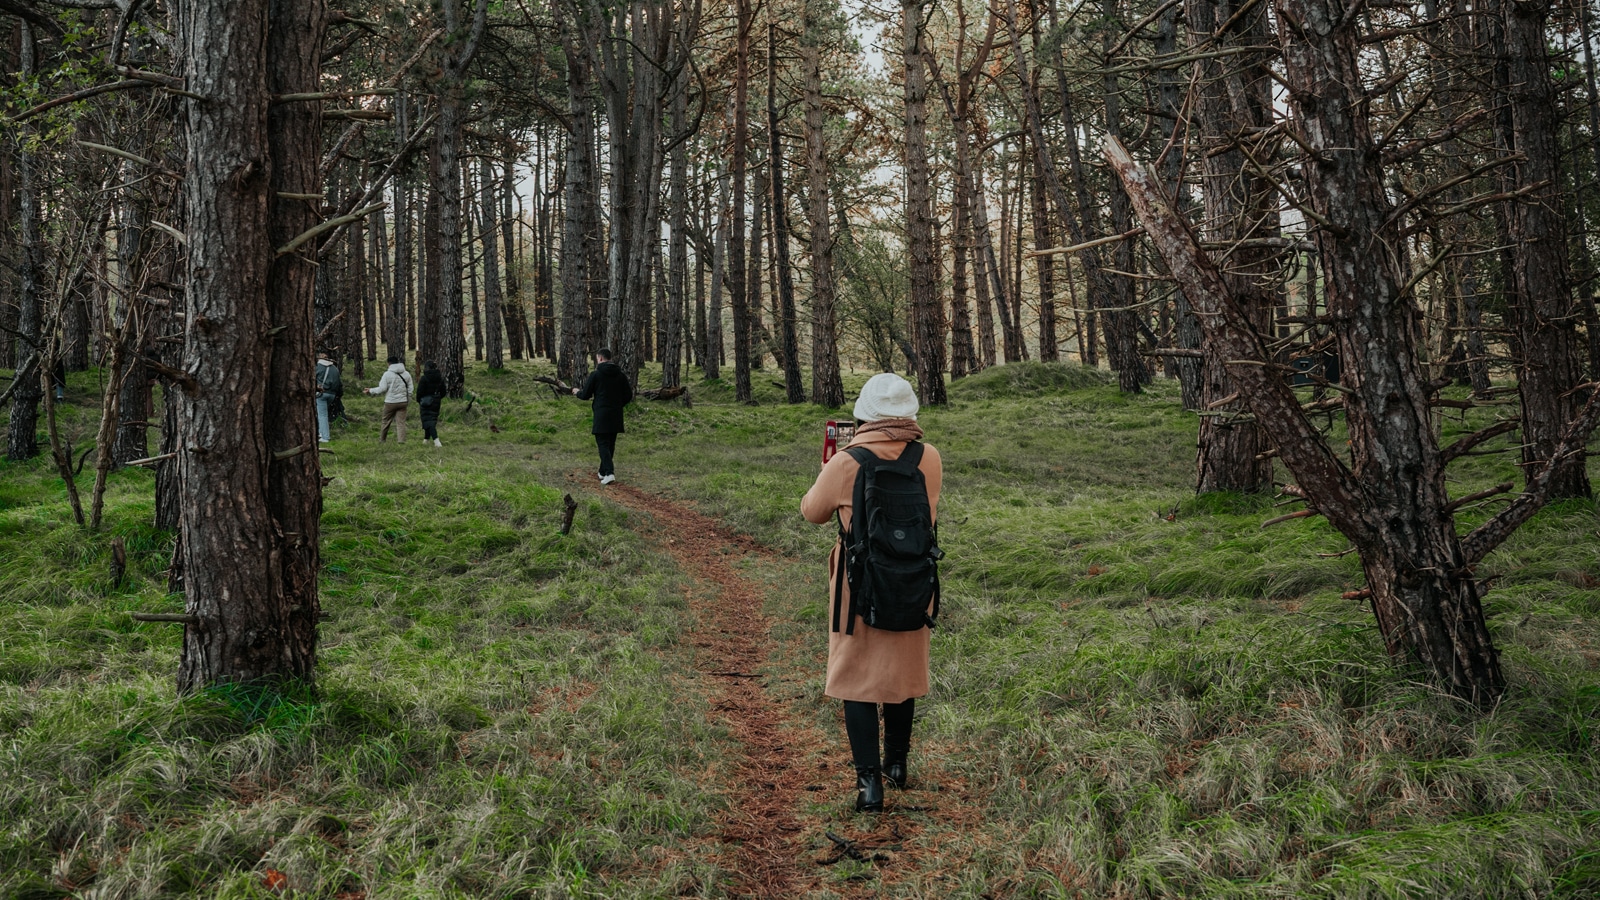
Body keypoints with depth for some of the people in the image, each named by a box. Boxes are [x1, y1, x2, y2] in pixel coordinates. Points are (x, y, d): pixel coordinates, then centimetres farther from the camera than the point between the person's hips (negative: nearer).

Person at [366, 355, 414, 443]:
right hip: (402, 401, 3)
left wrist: (371, 390, 2)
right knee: (401, 422, 2)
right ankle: (401, 440, -7)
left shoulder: (387, 374, -9)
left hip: (390, 402, -3)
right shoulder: (407, 374, 5)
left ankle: (382, 440, 22)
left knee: (386, 422, 11)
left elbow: (382, 388, -12)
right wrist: (408, 399, 17)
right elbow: (410, 388, 7)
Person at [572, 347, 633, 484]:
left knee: (603, 444, -5)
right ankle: (603, 471, 25)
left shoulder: (595, 374, -7)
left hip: (601, 415, -5)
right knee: (610, 444, 15)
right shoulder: (620, 375, 6)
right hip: (616, 416, 5)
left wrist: (577, 392, 19)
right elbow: (628, 396, 7)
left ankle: (609, 473, -20)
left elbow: (585, 395, -3)